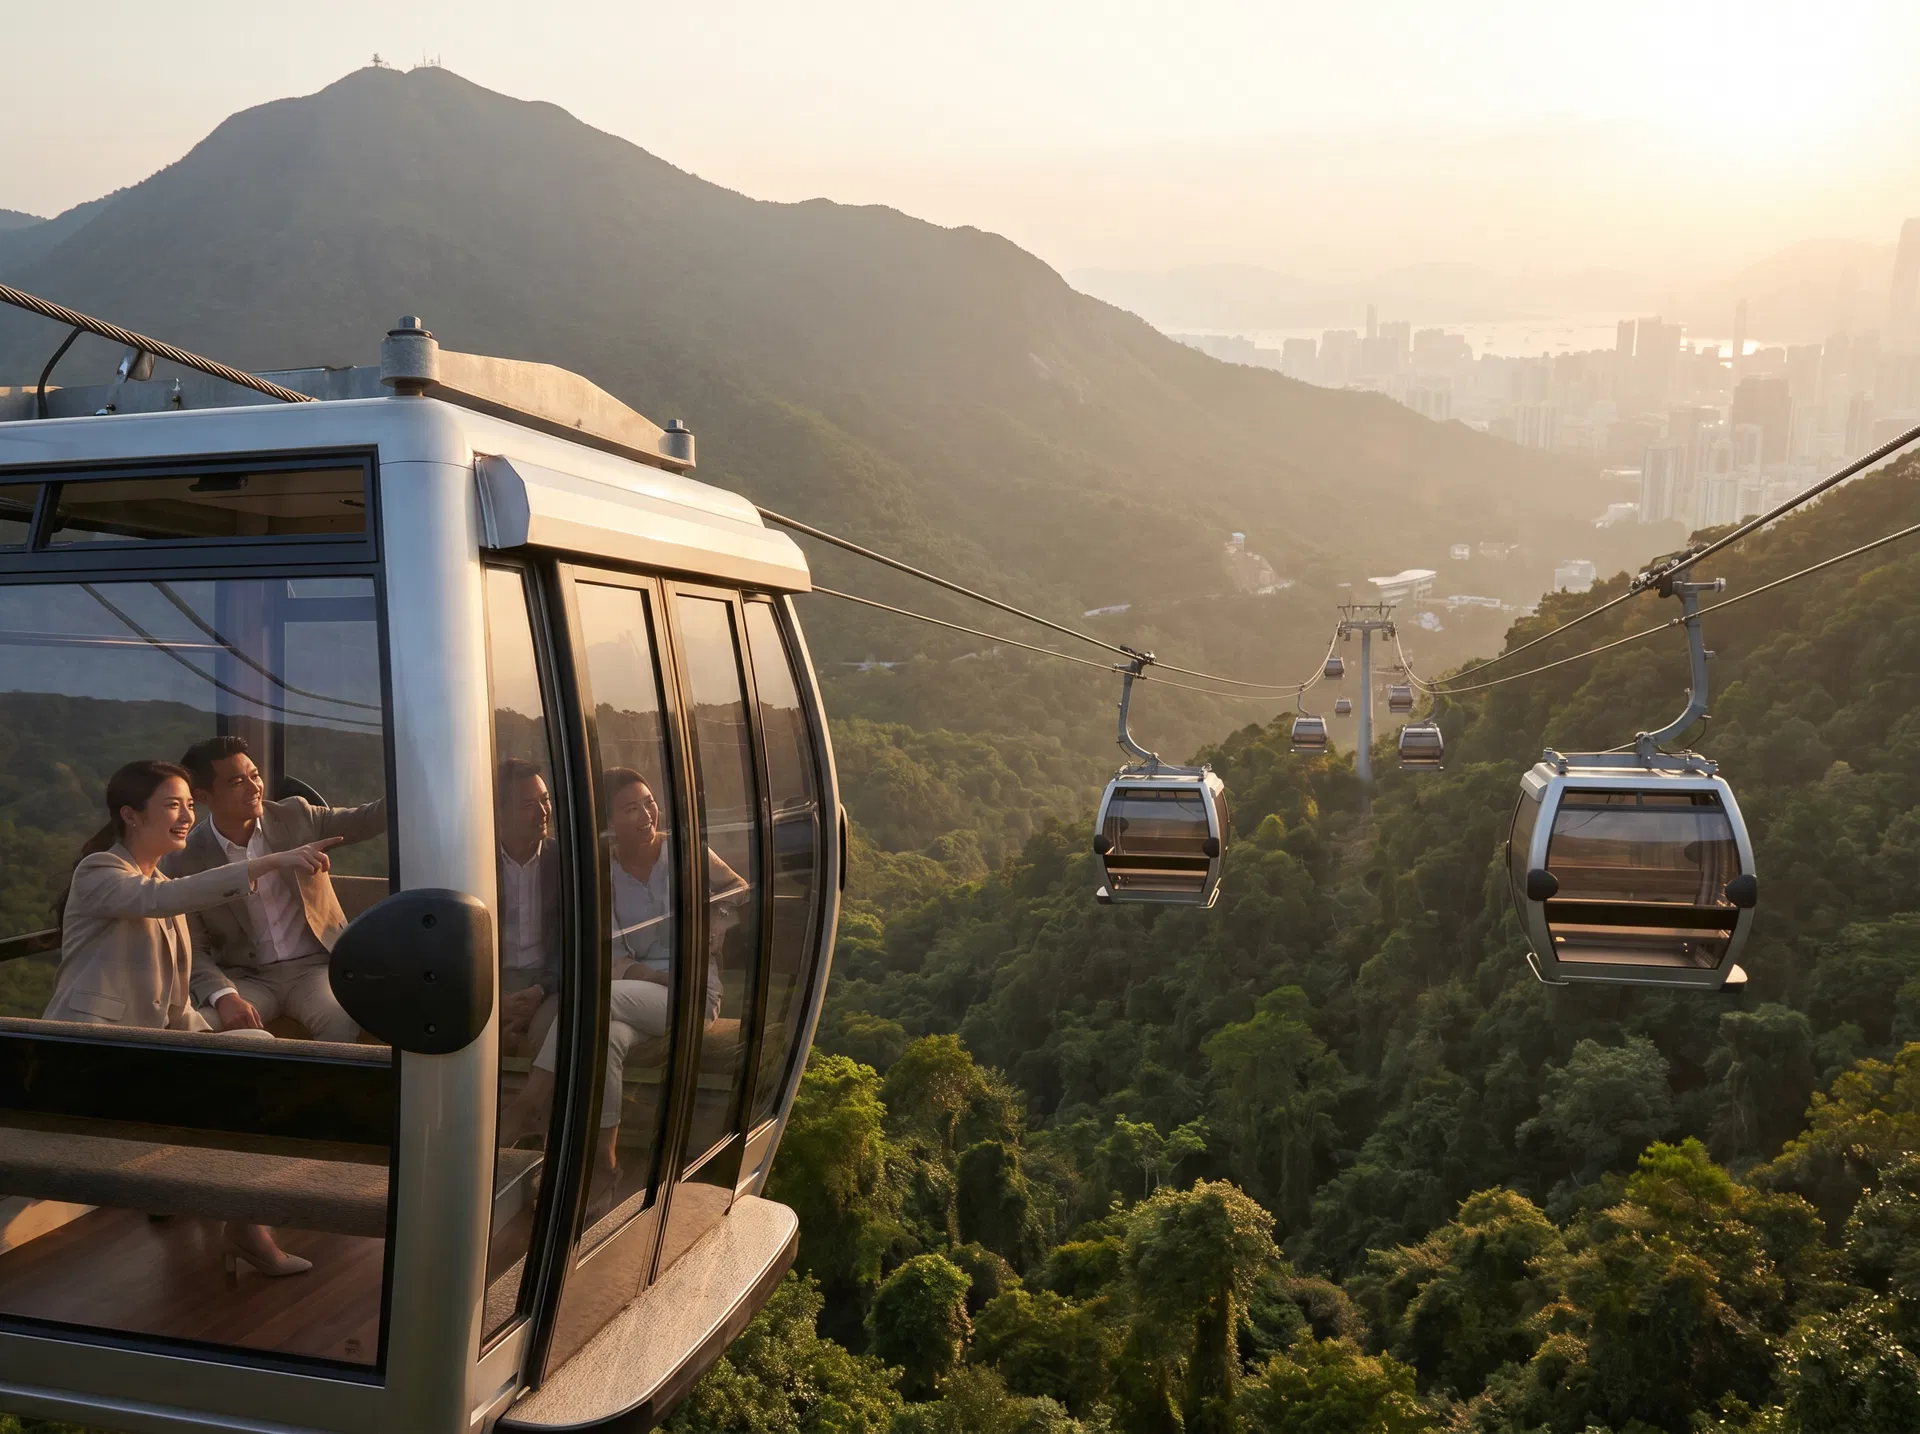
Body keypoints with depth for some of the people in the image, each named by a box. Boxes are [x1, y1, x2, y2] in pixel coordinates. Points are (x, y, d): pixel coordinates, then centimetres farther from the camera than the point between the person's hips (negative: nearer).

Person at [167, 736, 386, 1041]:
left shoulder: (295, 816, 0)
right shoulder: (187, 862, -4)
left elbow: (366, 820, 4)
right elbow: (193, 949, -4)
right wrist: (223, 996, -23)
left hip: (313, 965, 1)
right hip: (247, 976, 0)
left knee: (340, 1021, -30)